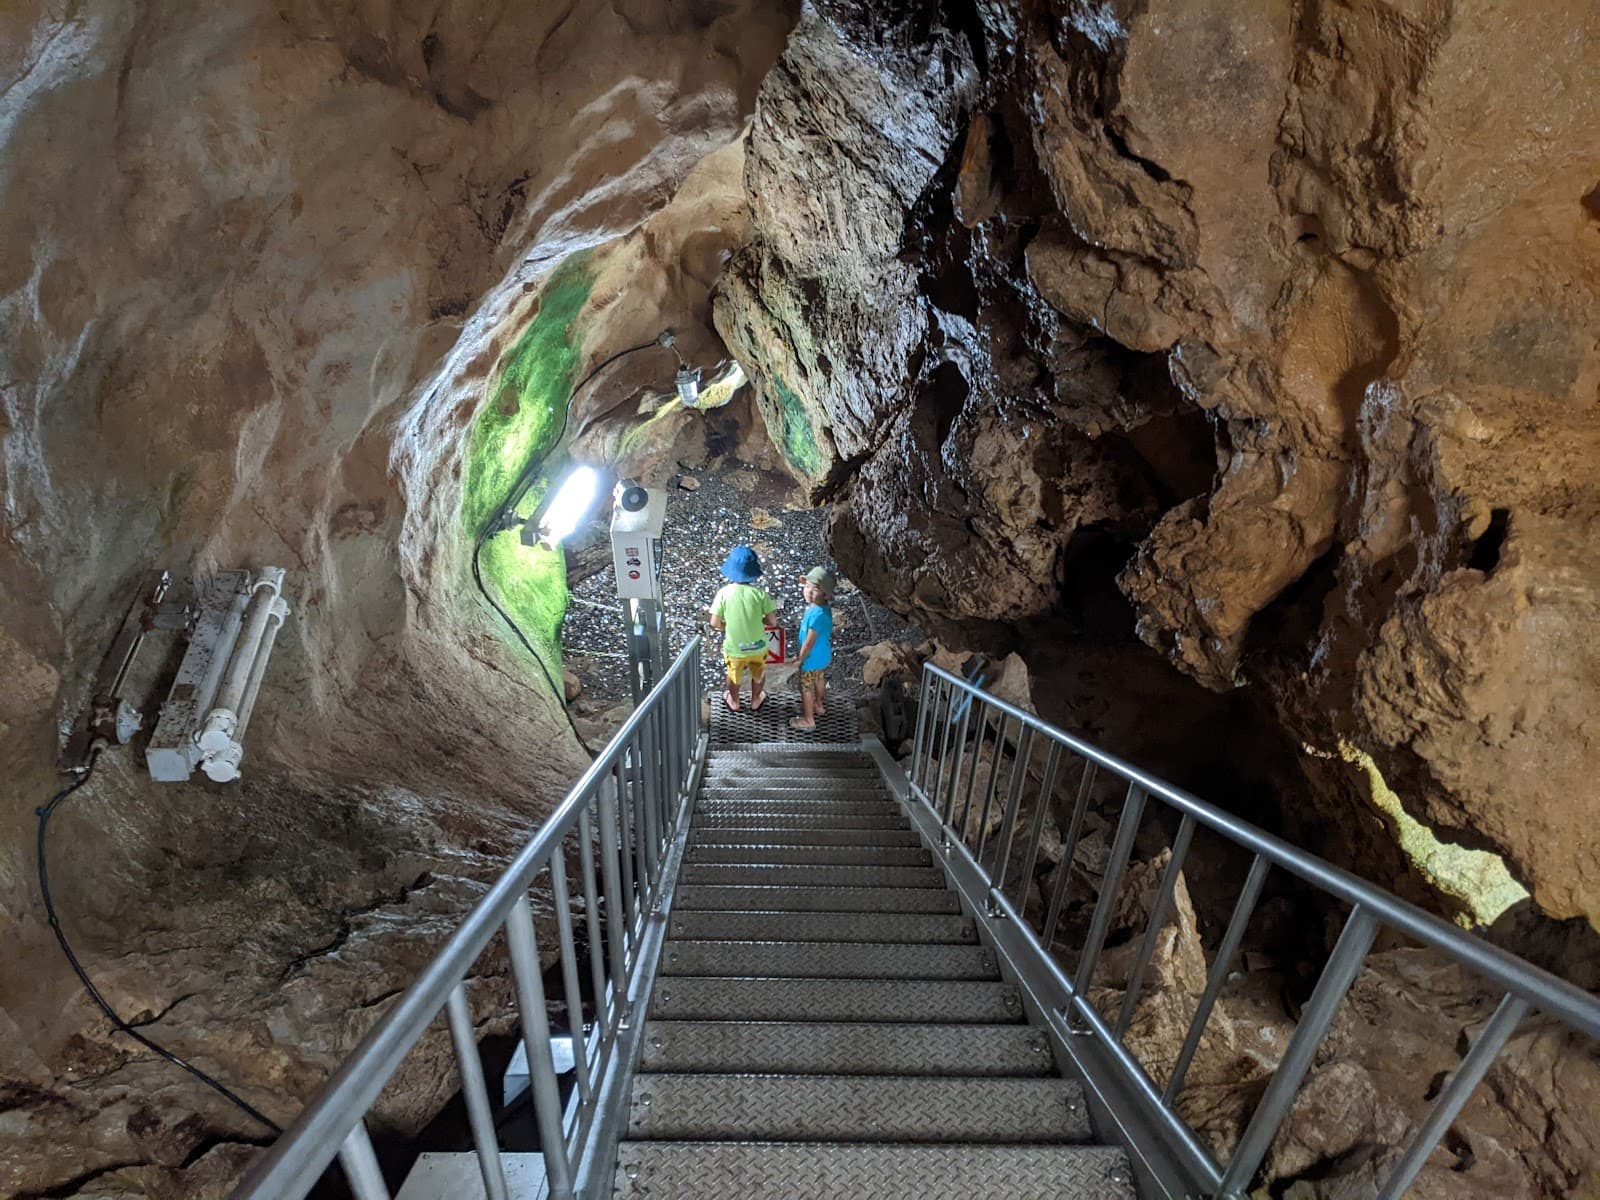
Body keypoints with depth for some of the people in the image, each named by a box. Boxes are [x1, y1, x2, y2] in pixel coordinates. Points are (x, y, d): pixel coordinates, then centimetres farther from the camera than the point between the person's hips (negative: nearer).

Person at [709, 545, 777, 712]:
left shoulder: (724, 593, -18)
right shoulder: (760, 593, -18)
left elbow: (715, 623, -15)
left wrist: (729, 626, 6)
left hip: (734, 648, 0)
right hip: (758, 646, 0)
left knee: (734, 675, 29)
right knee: (757, 674, 30)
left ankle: (734, 702, 51)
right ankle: (755, 701, 50)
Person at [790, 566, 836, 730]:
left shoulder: (816, 615, -37)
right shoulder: (825, 608, -10)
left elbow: (809, 643, -28)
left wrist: (800, 659, -14)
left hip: (812, 659, -8)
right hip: (824, 655, 8)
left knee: (806, 688, 13)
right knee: (820, 681, 30)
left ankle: (808, 720, 31)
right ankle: (819, 706, 54)